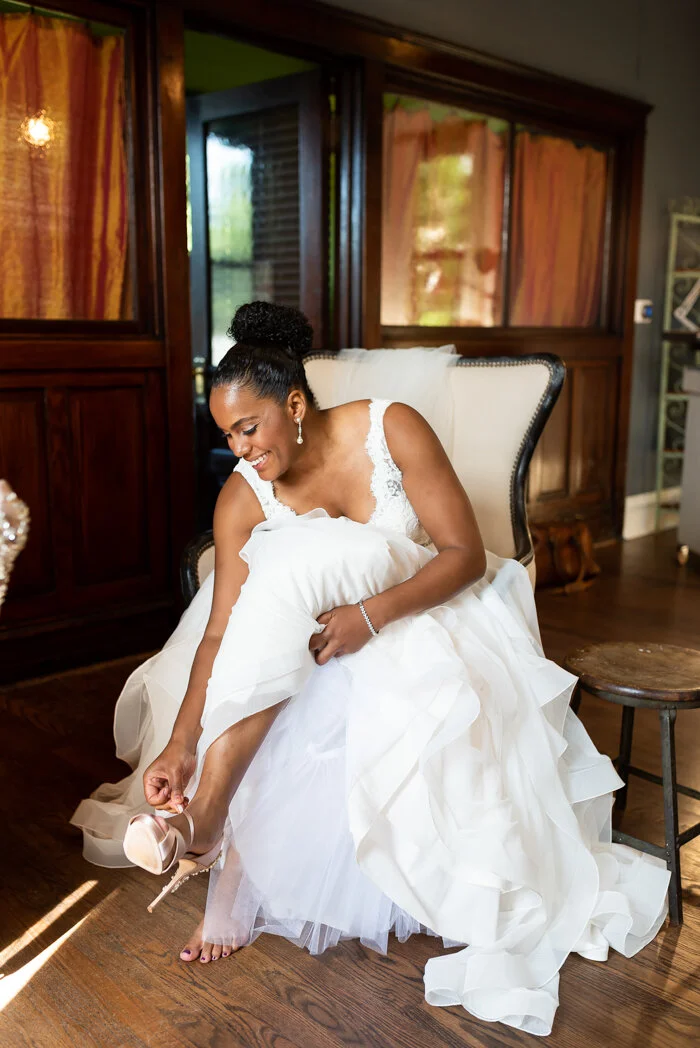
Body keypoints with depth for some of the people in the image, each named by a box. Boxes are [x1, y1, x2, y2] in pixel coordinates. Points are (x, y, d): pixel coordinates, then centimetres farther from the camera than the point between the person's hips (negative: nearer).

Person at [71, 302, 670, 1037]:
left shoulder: (392, 430, -19)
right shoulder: (243, 496, -13)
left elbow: (467, 554, -19)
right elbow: (222, 632, -17)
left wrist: (372, 613, -32)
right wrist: (181, 743, -28)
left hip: (424, 611, -2)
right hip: (311, 625, 2)